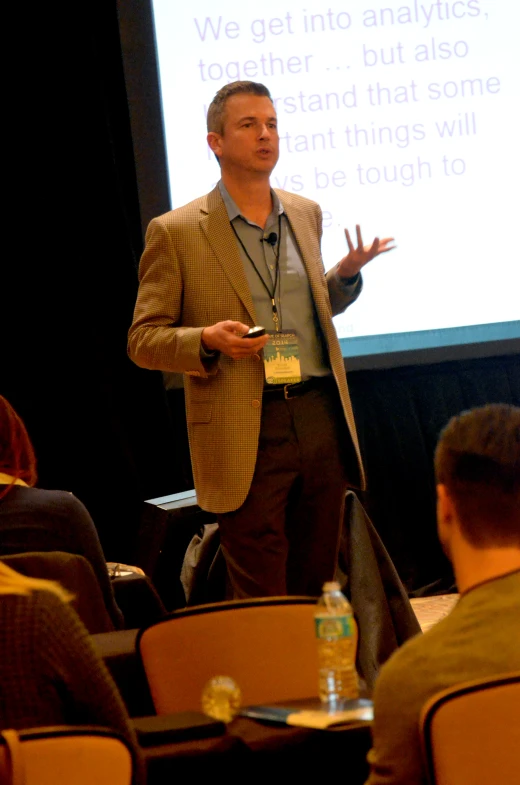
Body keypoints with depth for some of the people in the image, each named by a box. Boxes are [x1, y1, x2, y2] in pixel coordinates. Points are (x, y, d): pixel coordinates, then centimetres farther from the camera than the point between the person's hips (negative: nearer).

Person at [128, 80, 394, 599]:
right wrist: (206, 340, -19)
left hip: (320, 420, 5)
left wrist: (346, 274, 7)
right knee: (262, 610, -2)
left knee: (320, 589, 10)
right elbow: (143, 341, 0)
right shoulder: (176, 233, -2)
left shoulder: (306, 215, 14)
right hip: (244, 436, -5)